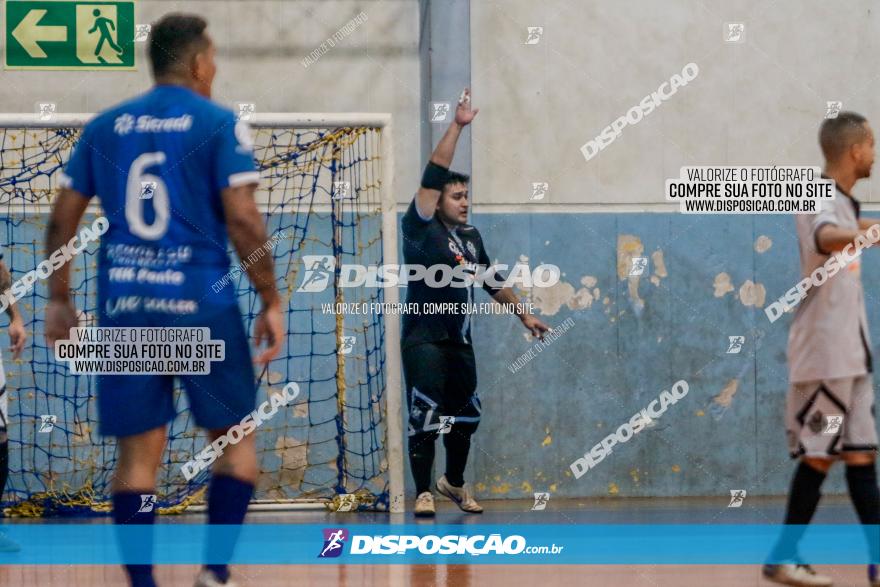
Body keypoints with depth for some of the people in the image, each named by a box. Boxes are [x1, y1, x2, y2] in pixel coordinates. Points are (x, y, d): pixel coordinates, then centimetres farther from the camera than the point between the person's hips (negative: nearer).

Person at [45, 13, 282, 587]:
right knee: (236, 438, 12)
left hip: (124, 303, 3)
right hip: (200, 302, -3)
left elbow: (62, 219, 11)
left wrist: (59, 300, 19)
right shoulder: (219, 124, -2)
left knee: (139, 453, 6)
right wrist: (272, 301, -4)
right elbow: (243, 219, -10)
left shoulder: (105, 127, 11)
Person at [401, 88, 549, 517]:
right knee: (425, 417, -11)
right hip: (424, 340, -7)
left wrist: (524, 316, 25)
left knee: (465, 416, 15)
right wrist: (457, 127, -19)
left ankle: (454, 482, 35)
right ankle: (423, 494, -8)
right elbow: (433, 176, -16)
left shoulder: (471, 237, 13)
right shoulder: (421, 228, -7)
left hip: (460, 341, 7)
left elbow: (493, 283, 24)